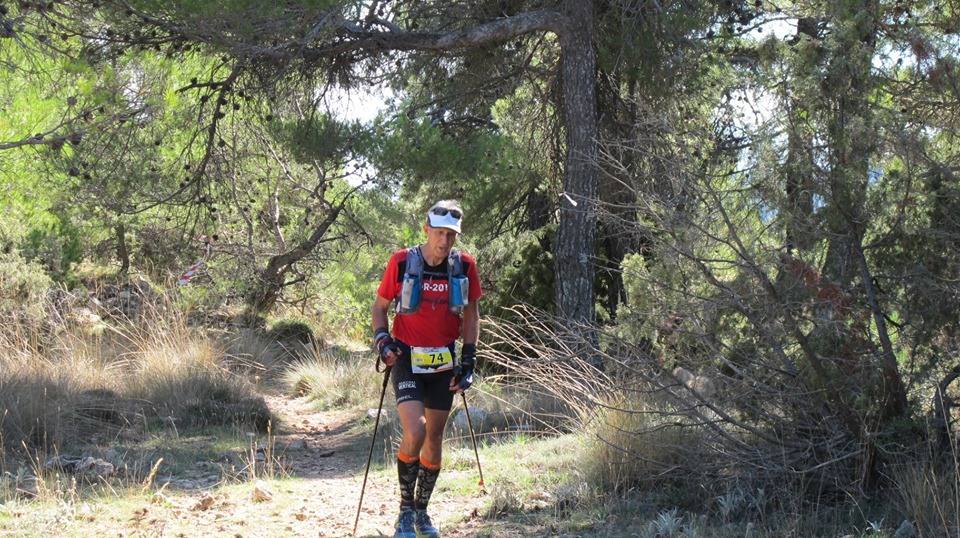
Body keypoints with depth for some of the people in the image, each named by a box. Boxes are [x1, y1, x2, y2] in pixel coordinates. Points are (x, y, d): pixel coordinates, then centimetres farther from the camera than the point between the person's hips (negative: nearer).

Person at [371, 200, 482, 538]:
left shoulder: (464, 266, -4)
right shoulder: (402, 263, -11)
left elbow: (471, 315, 8)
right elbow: (379, 306, 3)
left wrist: (468, 360, 3)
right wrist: (381, 340, -12)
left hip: (443, 364, 3)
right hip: (406, 360, -3)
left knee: (434, 438, 11)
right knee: (414, 431, -20)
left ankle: (422, 510, 28)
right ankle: (405, 509, -2)